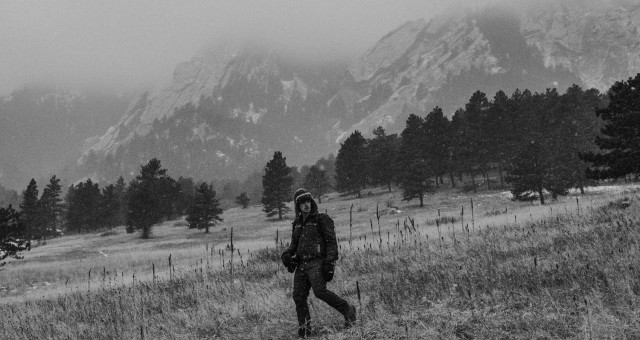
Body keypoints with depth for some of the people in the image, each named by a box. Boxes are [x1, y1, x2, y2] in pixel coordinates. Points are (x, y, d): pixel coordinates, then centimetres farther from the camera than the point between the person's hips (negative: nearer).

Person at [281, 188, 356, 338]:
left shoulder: (322, 219, -2)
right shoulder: (297, 223, 18)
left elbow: (332, 242, -6)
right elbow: (294, 243, 28)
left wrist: (329, 262, -16)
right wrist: (287, 254, 7)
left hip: (317, 262, -7)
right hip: (301, 264, 7)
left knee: (320, 291, -23)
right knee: (298, 296, -1)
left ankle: (347, 310, -7)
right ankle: (304, 330, 7)